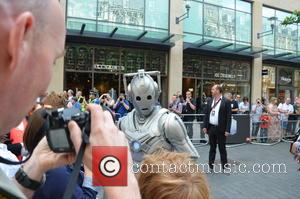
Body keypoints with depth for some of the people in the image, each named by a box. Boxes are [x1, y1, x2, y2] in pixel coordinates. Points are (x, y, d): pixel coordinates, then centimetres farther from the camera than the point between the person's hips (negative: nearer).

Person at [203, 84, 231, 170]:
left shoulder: (226, 102, -7)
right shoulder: (210, 102, 9)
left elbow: (228, 116, -10)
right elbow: (206, 114, 11)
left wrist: (227, 130, -14)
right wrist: (205, 126, 5)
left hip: (220, 129, -5)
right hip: (211, 128, 5)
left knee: (222, 148, 5)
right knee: (212, 147, 13)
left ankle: (224, 166, 18)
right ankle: (211, 165, 22)